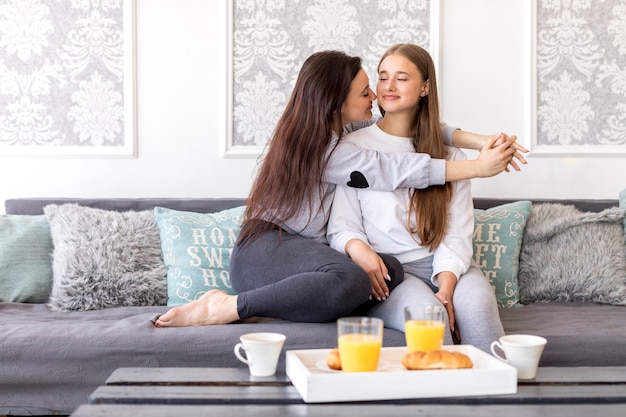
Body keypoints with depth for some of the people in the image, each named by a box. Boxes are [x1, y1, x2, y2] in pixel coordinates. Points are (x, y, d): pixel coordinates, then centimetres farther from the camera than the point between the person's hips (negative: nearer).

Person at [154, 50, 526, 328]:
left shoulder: (341, 128, 13)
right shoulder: (320, 145, -12)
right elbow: (394, 171, -18)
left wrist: (477, 140, -3)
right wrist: (478, 167, -19)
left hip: (300, 251, 8)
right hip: (265, 250, -8)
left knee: (391, 271, -20)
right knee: (351, 280, -39)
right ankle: (224, 308, -24)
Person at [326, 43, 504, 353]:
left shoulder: (449, 155, 16)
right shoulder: (354, 146, 9)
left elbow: (457, 234, 4)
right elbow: (342, 227, 1)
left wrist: (445, 289, -14)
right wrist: (359, 249, -24)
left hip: (444, 267, 2)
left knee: (477, 306, -32)